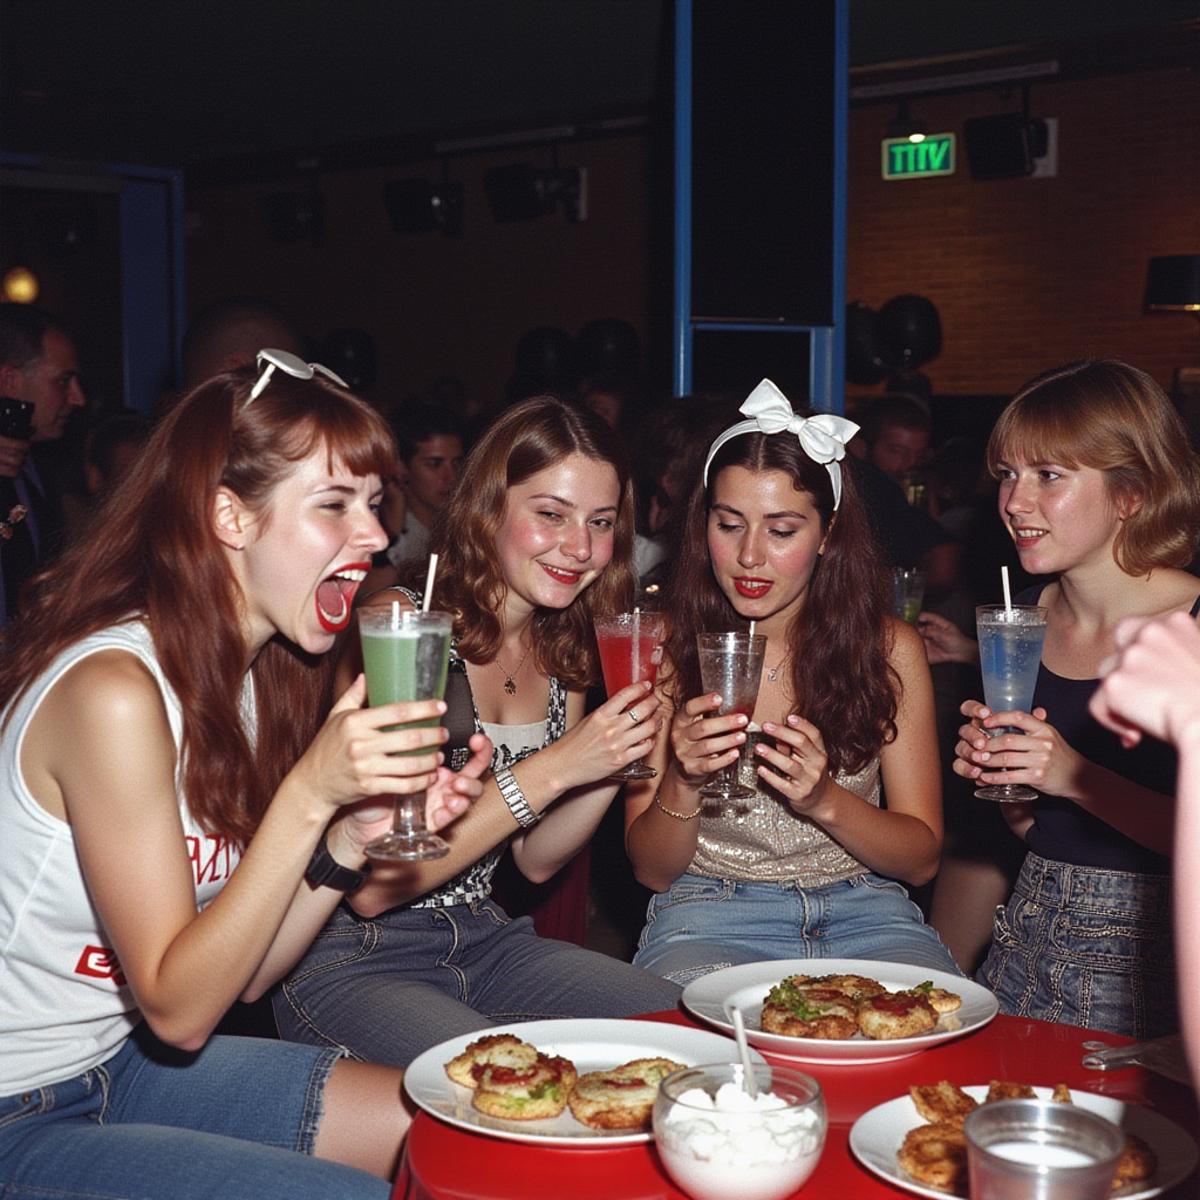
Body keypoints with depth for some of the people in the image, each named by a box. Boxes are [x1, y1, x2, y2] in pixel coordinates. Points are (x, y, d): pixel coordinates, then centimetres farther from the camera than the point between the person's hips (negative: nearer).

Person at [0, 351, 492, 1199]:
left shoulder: (253, 673, 2)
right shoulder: (113, 691, -25)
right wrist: (308, 796, -29)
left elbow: (241, 974, 2)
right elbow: (179, 1009, -22)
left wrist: (355, 835, -12)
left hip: (119, 1060, 9)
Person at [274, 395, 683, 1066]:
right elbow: (369, 885, -21)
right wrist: (555, 768, -24)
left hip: (481, 940, 7)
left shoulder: (564, 649, 5)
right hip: (350, 959, -7)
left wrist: (618, 758, -7)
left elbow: (536, 859, 12)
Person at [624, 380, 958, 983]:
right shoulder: (662, 649, -1)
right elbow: (652, 870, 1)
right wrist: (682, 785, -20)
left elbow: (922, 857, 1)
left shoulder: (890, 647, 0)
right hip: (712, 912, -1)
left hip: (863, 911, 2)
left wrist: (824, 800, -18)